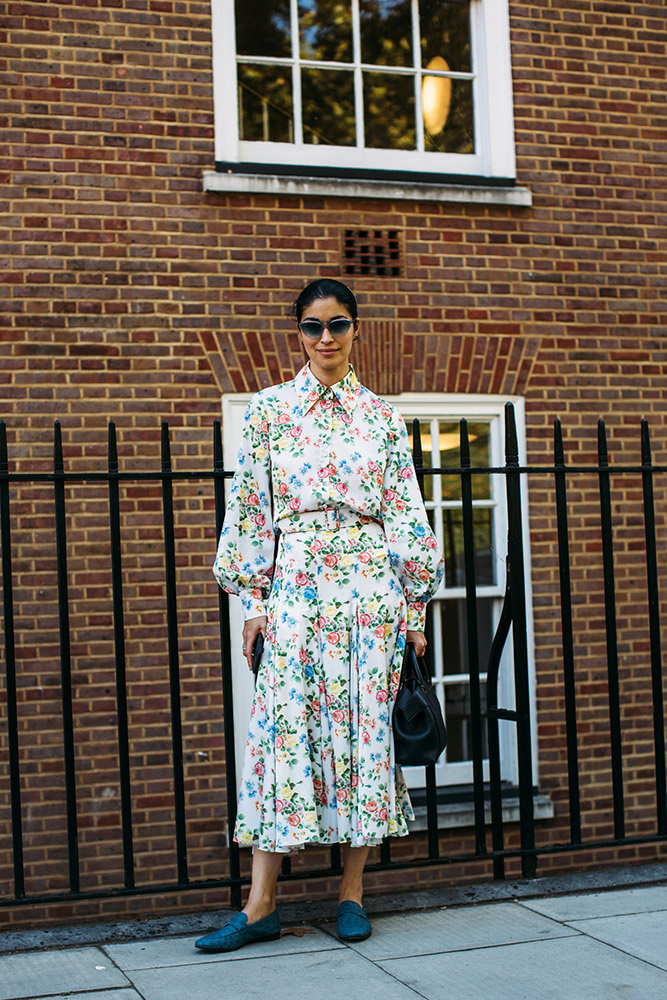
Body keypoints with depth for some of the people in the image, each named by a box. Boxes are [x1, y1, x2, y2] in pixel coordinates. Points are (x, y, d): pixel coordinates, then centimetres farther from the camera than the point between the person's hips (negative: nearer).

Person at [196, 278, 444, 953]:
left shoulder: (382, 417, 9)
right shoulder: (269, 410, 7)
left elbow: (406, 513, 9)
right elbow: (250, 507, 5)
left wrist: (414, 603, 4)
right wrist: (254, 601, 0)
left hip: (370, 587, 1)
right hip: (295, 586, -1)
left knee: (365, 725, 1)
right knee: (285, 725, -5)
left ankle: (352, 890, 12)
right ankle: (261, 905, -1)